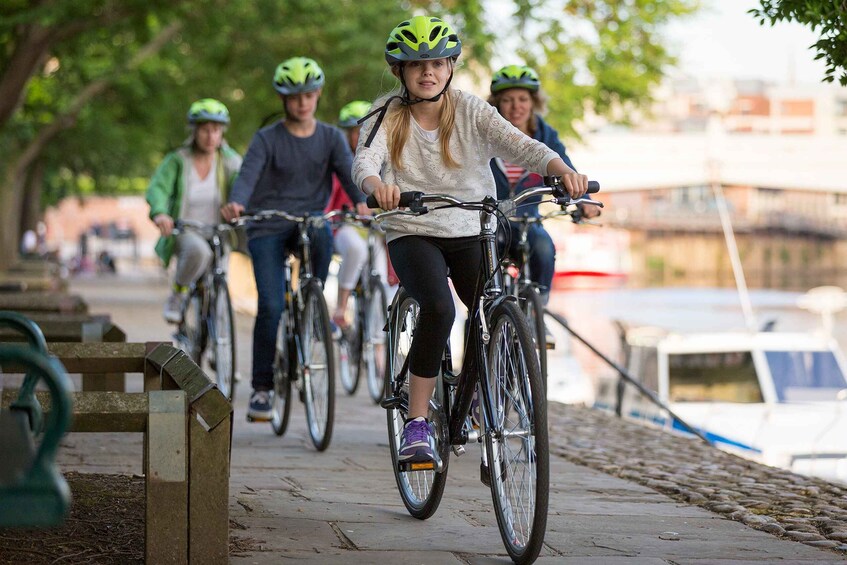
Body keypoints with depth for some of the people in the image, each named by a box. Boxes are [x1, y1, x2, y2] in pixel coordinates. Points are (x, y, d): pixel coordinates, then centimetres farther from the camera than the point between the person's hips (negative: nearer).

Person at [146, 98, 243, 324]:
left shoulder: (229, 161, -1)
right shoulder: (177, 161, -7)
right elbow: (158, 188, -22)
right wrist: (159, 213, -45)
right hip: (183, 232, -3)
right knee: (198, 250, -36)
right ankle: (178, 294, -12)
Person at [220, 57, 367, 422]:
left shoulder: (331, 138, 7)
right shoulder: (267, 139, -1)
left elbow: (348, 171, -7)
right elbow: (248, 175, -16)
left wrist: (361, 201, -30)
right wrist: (236, 203, -38)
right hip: (268, 228, -1)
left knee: (322, 234, -36)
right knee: (271, 306, -15)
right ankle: (262, 387, -3)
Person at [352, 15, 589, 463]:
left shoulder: (470, 111, -2)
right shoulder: (387, 116, -3)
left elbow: (520, 145, -16)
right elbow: (364, 161, -21)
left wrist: (563, 170, -36)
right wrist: (377, 185, -46)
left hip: (472, 233, 2)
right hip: (413, 235, -2)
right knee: (438, 309, -30)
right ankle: (416, 423, -20)